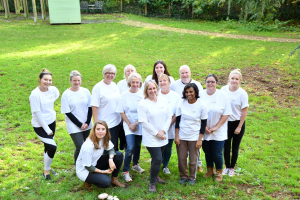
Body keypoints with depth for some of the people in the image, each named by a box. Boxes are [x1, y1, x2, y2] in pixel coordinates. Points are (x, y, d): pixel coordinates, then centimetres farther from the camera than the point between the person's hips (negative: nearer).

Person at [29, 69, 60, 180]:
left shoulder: (53, 90, -5)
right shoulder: (35, 94, -21)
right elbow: (37, 113, -19)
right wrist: (47, 129, -16)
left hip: (51, 122, 6)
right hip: (40, 126, -6)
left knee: (48, 146, 17)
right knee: (52, 146, -12)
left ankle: (47, 167, 38)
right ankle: (46, 171, 11)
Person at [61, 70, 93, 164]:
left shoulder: (85, 91, 2)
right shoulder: (66, 94, -7)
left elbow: (90, 107, 4)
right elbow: (67, 113, -8)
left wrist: (87, 122, -7)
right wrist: (80, 124, -11)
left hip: (87, 125, 4)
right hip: (74, 126, -4)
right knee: (80, 148, -9)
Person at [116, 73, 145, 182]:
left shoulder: (142, 94, -5)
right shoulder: (125, 94, -7)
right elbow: (121, 112, -3)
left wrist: (136, 123, -10)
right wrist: (129, 124, -8)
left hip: (140, 125, 3)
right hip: (129, 125, -2)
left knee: (137, 146, 17)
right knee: (130, 148, -13)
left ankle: (135, 165, 40)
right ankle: (125, 172, 1)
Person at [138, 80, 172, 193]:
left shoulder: (163, 100, 6)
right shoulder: (143, 104, -8)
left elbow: (169, 117, 5)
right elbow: (144, 122, -12)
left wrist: (163, 130, -7)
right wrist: (156, 133, -12)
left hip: (163, 137, 5)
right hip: (151, 138, -5)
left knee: (157, 158, 15)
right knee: (157, 159, -10)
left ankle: (155, 176, 40)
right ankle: (152, 183, 9)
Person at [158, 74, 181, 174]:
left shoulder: (176, 96, 1)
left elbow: (178, 113, -2)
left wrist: (169, 123, -12)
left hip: (170, 129, 0)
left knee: (168, 148, 9)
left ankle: (165, 166, 30)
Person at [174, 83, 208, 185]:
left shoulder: (201, 105, -8)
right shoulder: (182, 103, -3)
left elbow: (203, 123, -4)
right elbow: (177, 120, 2)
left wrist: (200, 139, -6)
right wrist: (176, 136, 0)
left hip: (194, 137, -2)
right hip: (181, 136, 2)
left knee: (193, 160, 5)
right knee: (181, 159, 7)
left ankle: (192, 177, 30)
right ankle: (183, 176, 31)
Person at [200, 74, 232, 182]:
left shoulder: (222, 96, -6)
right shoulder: (201, 95, -3)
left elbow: (226, 114, -7)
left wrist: (215, 127, -11)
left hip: (218, 132, -2)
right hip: (204, 132, 2)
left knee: (217, 154, 2)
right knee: (207, 152, 14)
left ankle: (219, 172, 28)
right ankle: (210, 170, 38)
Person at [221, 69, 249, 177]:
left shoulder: (242, 94, -13)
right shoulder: (223, 89, -5)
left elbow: (244, 111, -9)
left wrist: (239, 127, -9)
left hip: (237, 123, -2)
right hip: (226, 122, 2)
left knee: (235, 147, 12)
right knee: (226, 147, 7)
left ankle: (232, 168, 31)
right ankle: (227, 166, 29)